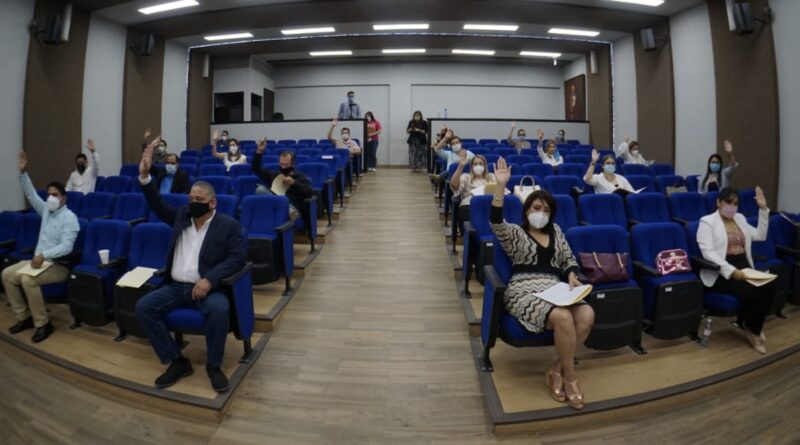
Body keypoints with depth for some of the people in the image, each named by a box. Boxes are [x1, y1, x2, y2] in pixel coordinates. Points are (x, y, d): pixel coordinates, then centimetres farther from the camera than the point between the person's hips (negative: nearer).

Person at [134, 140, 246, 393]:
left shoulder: (229, 225, -4)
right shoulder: (182, 215, 13)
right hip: (176, 287, 6)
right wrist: (145, 175, -1)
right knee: (143, 307, -16)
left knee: (219, 309, -35)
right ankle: (177, 361, -6)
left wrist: (209, 280, -24)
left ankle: (214, 365, -12)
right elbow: (158, 206, 14)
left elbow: (236, 259, -11)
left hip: (207, 287, -5)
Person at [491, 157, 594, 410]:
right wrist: (500, 186, -26)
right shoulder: (515, 233, 5)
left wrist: (572, 275, -1)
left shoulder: (555, 231, 21)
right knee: (563, 318, -34)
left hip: (555, 288, 6)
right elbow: (495, 223, -17)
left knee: (587, 315, -27)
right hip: (525, 290, -5)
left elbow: (569, 259, 23)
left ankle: (556, 370, -9)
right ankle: (570, 378, -9)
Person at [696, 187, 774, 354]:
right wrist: (731, 270, -26)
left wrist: (763, 209, 14)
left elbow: (760, 236, 20)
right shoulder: (707, 221, -6)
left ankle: (753, 327, 0)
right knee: (751, 292, -28)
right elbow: (708, 252, -16)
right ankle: (753, 329, 0)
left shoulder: (740, 218, 18)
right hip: (720, 272, -7)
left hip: (744, 268, 7)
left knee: (770, 287, -21)